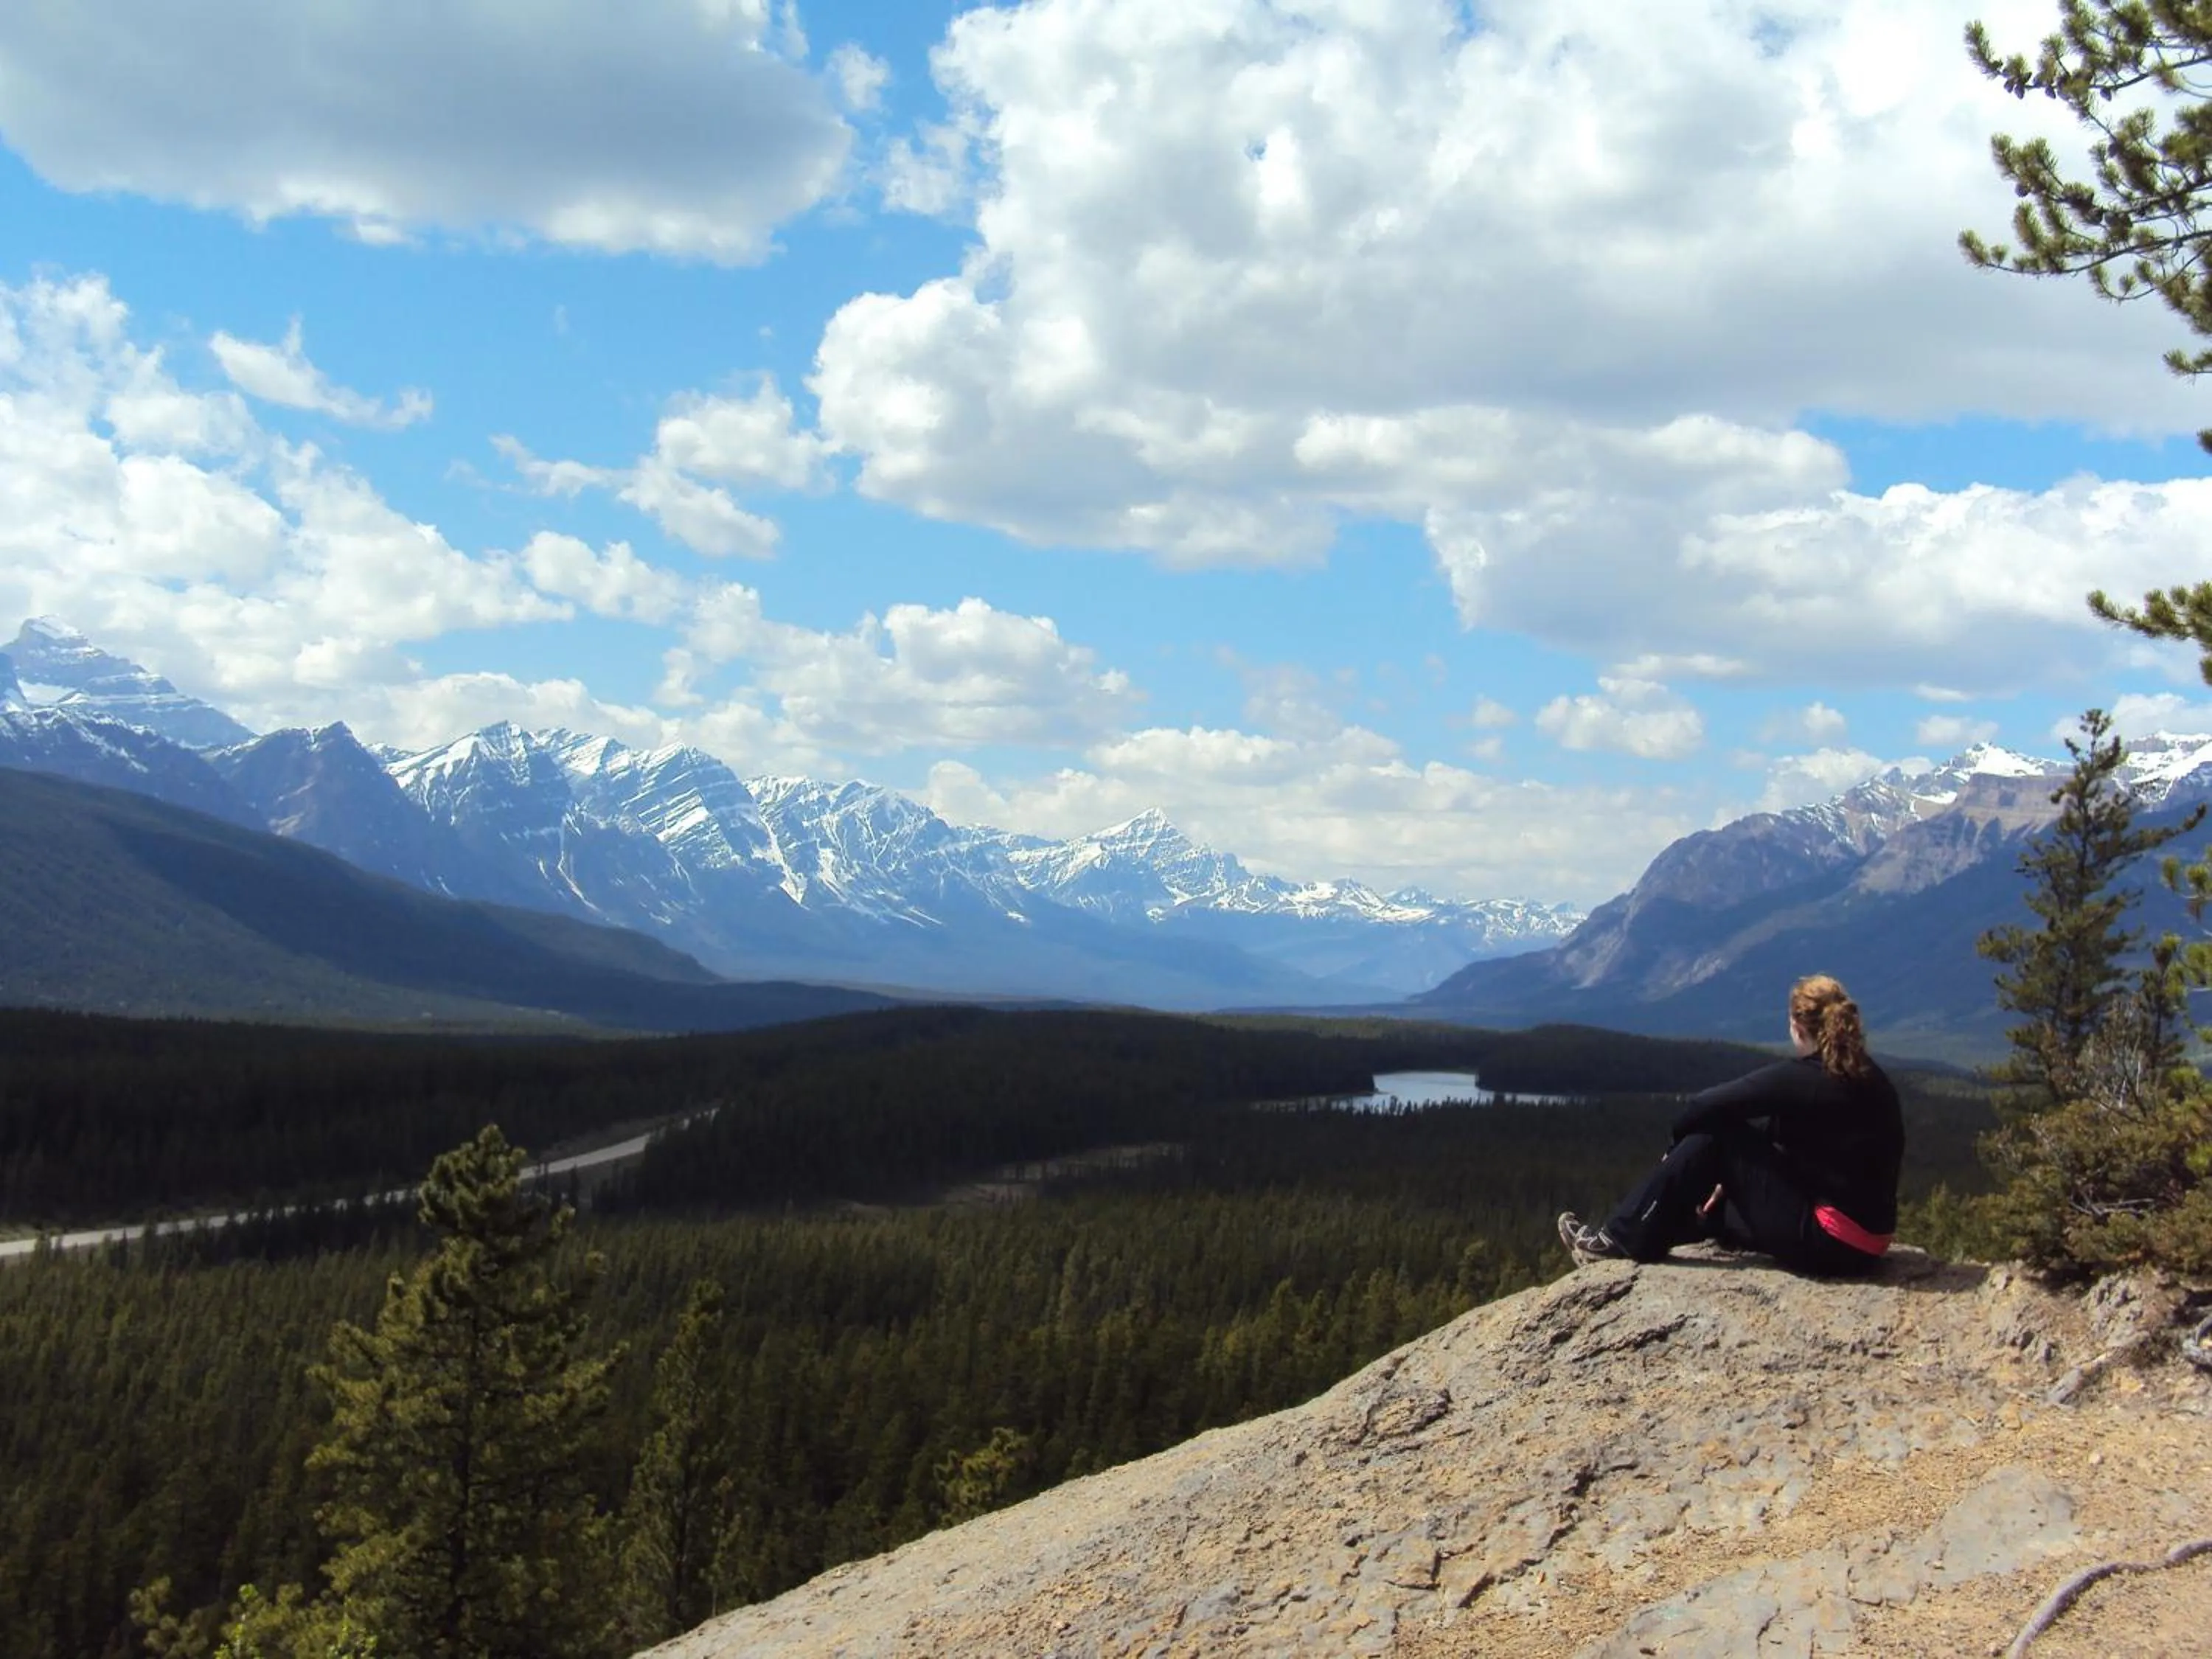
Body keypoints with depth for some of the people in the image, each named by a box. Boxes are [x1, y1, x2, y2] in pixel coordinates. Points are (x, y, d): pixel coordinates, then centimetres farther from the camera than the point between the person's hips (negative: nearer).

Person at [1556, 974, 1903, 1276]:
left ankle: (1625, 1240, 6)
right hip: (1864, 1248, 8)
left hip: (1824, 1243, -8)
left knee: (1712, 1133, 0)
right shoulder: (1871, 1080, 11)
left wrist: (1678, 1149, 10)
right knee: (1718, 1201, 24)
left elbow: (1704, 1107, -9)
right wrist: (1734, 1178, 22)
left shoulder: (1799, 1078, -13)